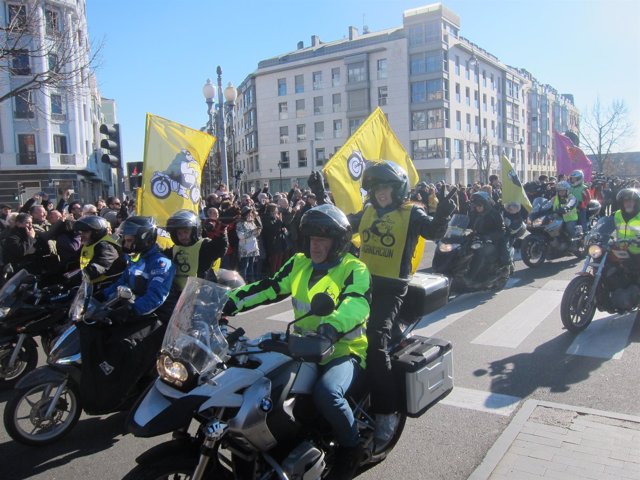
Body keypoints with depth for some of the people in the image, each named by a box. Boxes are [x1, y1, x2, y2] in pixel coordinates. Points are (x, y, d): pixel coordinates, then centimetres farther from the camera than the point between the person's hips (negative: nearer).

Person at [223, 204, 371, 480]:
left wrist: (330, 329, -47)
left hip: (344, 350, -6)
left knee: (326, 393, -34)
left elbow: (356, 305, -27)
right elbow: (268, 288, 7)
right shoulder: (299, 263, 10)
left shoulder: (354, 270, -9)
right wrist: (231, 302, -6)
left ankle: (351, 446, -2)